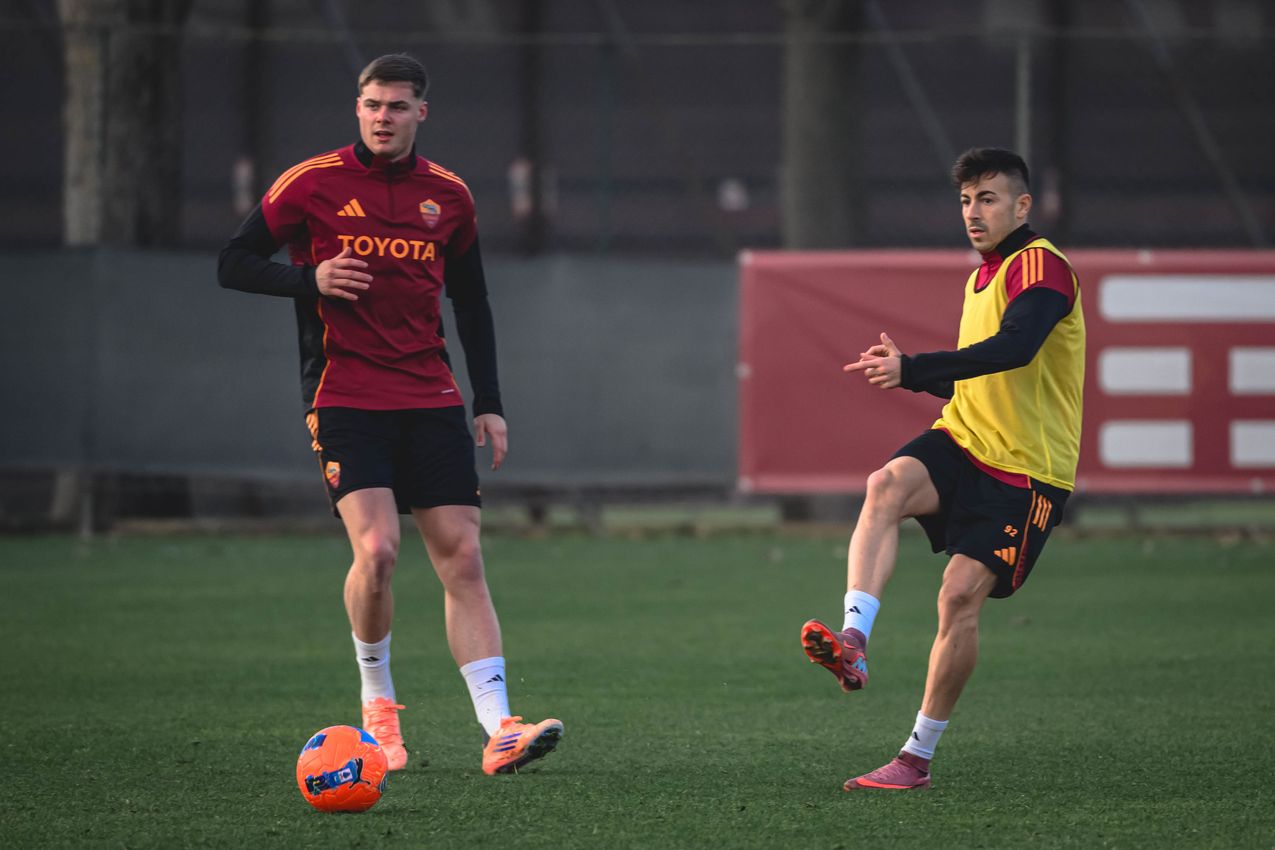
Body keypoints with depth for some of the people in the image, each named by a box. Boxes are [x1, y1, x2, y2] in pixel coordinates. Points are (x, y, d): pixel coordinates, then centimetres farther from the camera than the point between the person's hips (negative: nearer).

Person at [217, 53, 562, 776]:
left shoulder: (449, 195, 9)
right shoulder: (313, 183, -1)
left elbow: (472, 304, 17)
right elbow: (234, 263, 3)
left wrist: (490, 404, 11)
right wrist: (310, 279, -15)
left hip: (432, 402, 3)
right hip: (345, 401, -3)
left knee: (462, 556, -4)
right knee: (377, 549, -19)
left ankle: (499, 730, -7)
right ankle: (378, 701, 5)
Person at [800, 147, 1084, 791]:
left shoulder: (1040, 266, -11)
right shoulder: (983, 277, 19)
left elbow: (1013, 349, -30)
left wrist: (911, 367, -35)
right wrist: (906, 373, 8)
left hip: (1025, 471, -7)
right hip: (963, 444, 7)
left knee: (960, 595, -12)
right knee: (887, 485, -26)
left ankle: (918, 756, 1)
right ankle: (854, 640, -41)